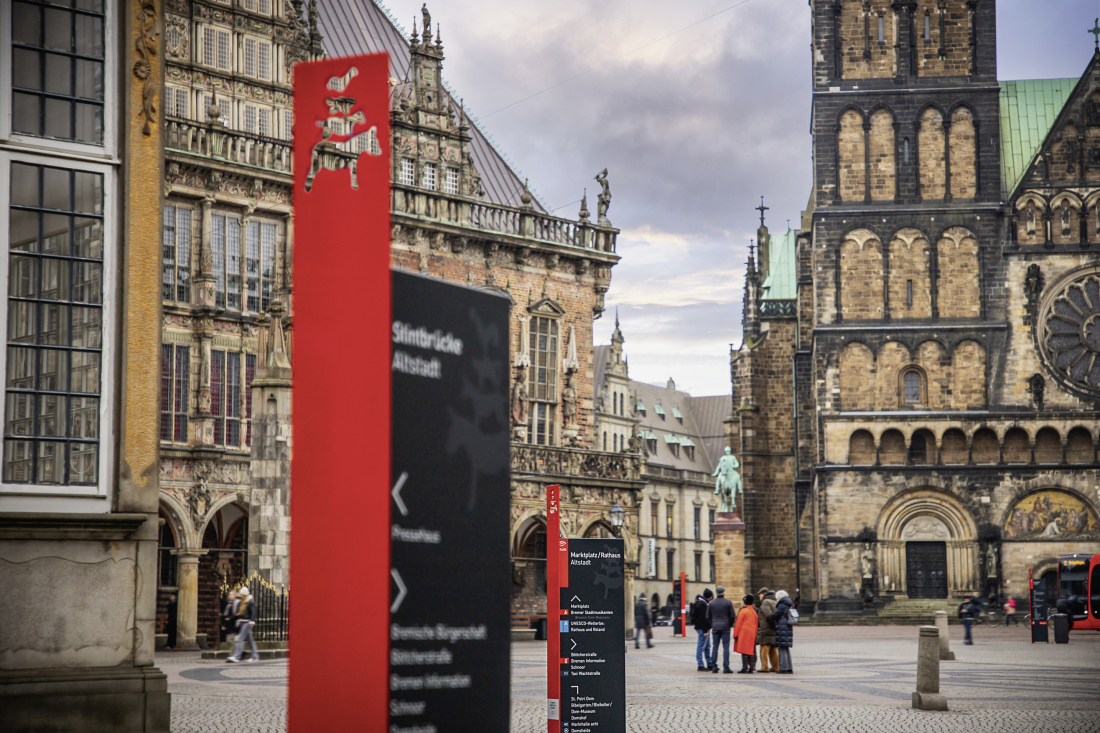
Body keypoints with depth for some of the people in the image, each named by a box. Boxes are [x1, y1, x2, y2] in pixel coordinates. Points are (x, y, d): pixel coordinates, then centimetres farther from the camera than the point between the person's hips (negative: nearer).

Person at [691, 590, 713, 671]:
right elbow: (702, 618, -21)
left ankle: (709, 664, 22)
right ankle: (700, 665, -3)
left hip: (705, 628, 11)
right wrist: (705, 630, -21)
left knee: (707, 647, 15)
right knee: (701, 646, -6)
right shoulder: (702, 604, -17)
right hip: (702, 628, -11)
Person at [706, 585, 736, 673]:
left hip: (715, 628, 2)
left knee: (714, 647, 6)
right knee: (726, 647, -1)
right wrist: (730, 625, 11)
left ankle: (714, 667, 4)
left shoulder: (711, 603, 5)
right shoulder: (728, 602, -3)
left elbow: (708, 617, 6)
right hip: (725, 628, -2)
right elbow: (732, 616, -3)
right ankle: (726, 667, -5)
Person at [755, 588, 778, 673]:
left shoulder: (765, 603, -9)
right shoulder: (775, 602, 17)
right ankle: (775, 667, 11)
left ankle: (765, 667, -7)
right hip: (774, 631, 8)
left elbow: (769, 616, -20)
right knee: (774, 650, 11)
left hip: (766, 630, -8)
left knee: (764, 649, -5)